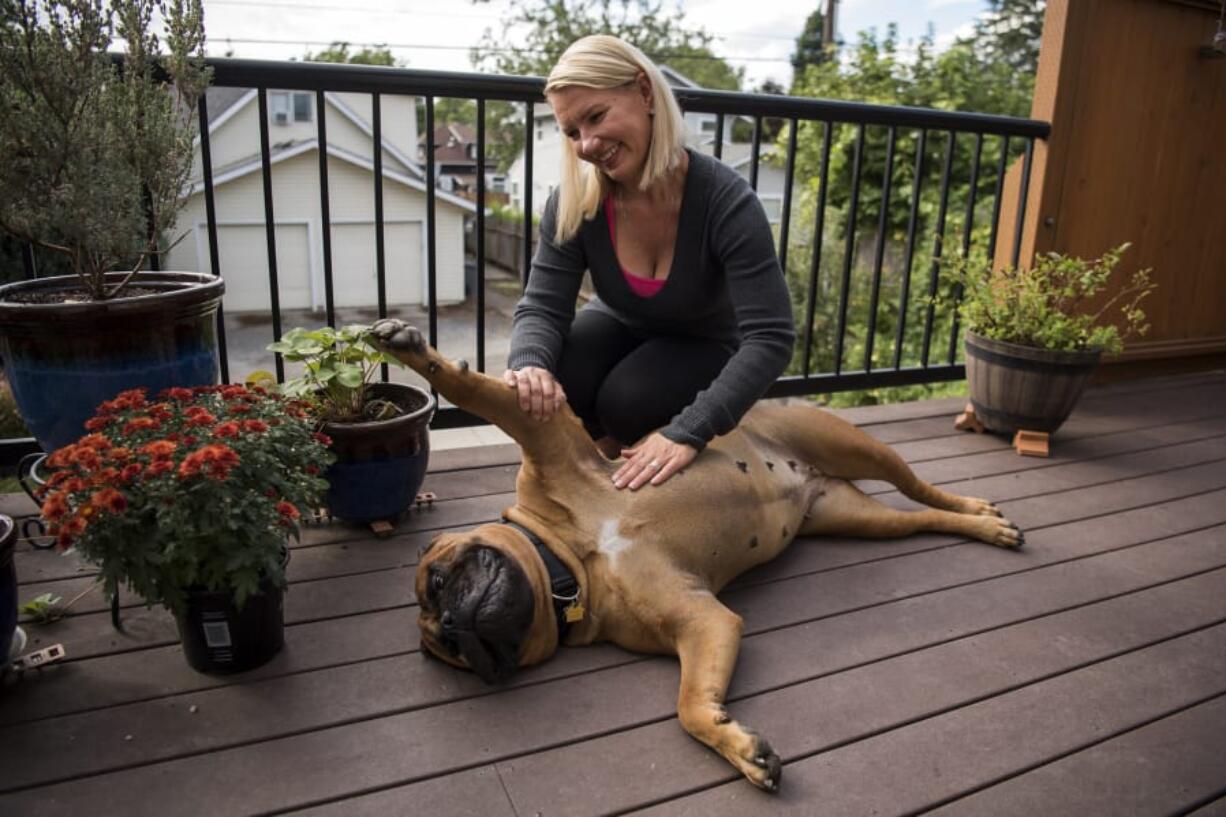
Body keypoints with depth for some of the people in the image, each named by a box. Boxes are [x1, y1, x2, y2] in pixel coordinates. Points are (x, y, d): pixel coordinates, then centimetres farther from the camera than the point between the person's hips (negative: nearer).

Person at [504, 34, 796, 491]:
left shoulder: (726, 201, -33)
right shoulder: (573, 202, -21)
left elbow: (770, 337, -37)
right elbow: (542, 307, -21)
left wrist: (688, 431, -49)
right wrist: (529, 365, -47)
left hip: (706, 344, -3)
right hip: (622, 327, 3)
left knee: (628, 401, -33)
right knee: (552, 385, -28)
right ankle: (612, 466, 1)